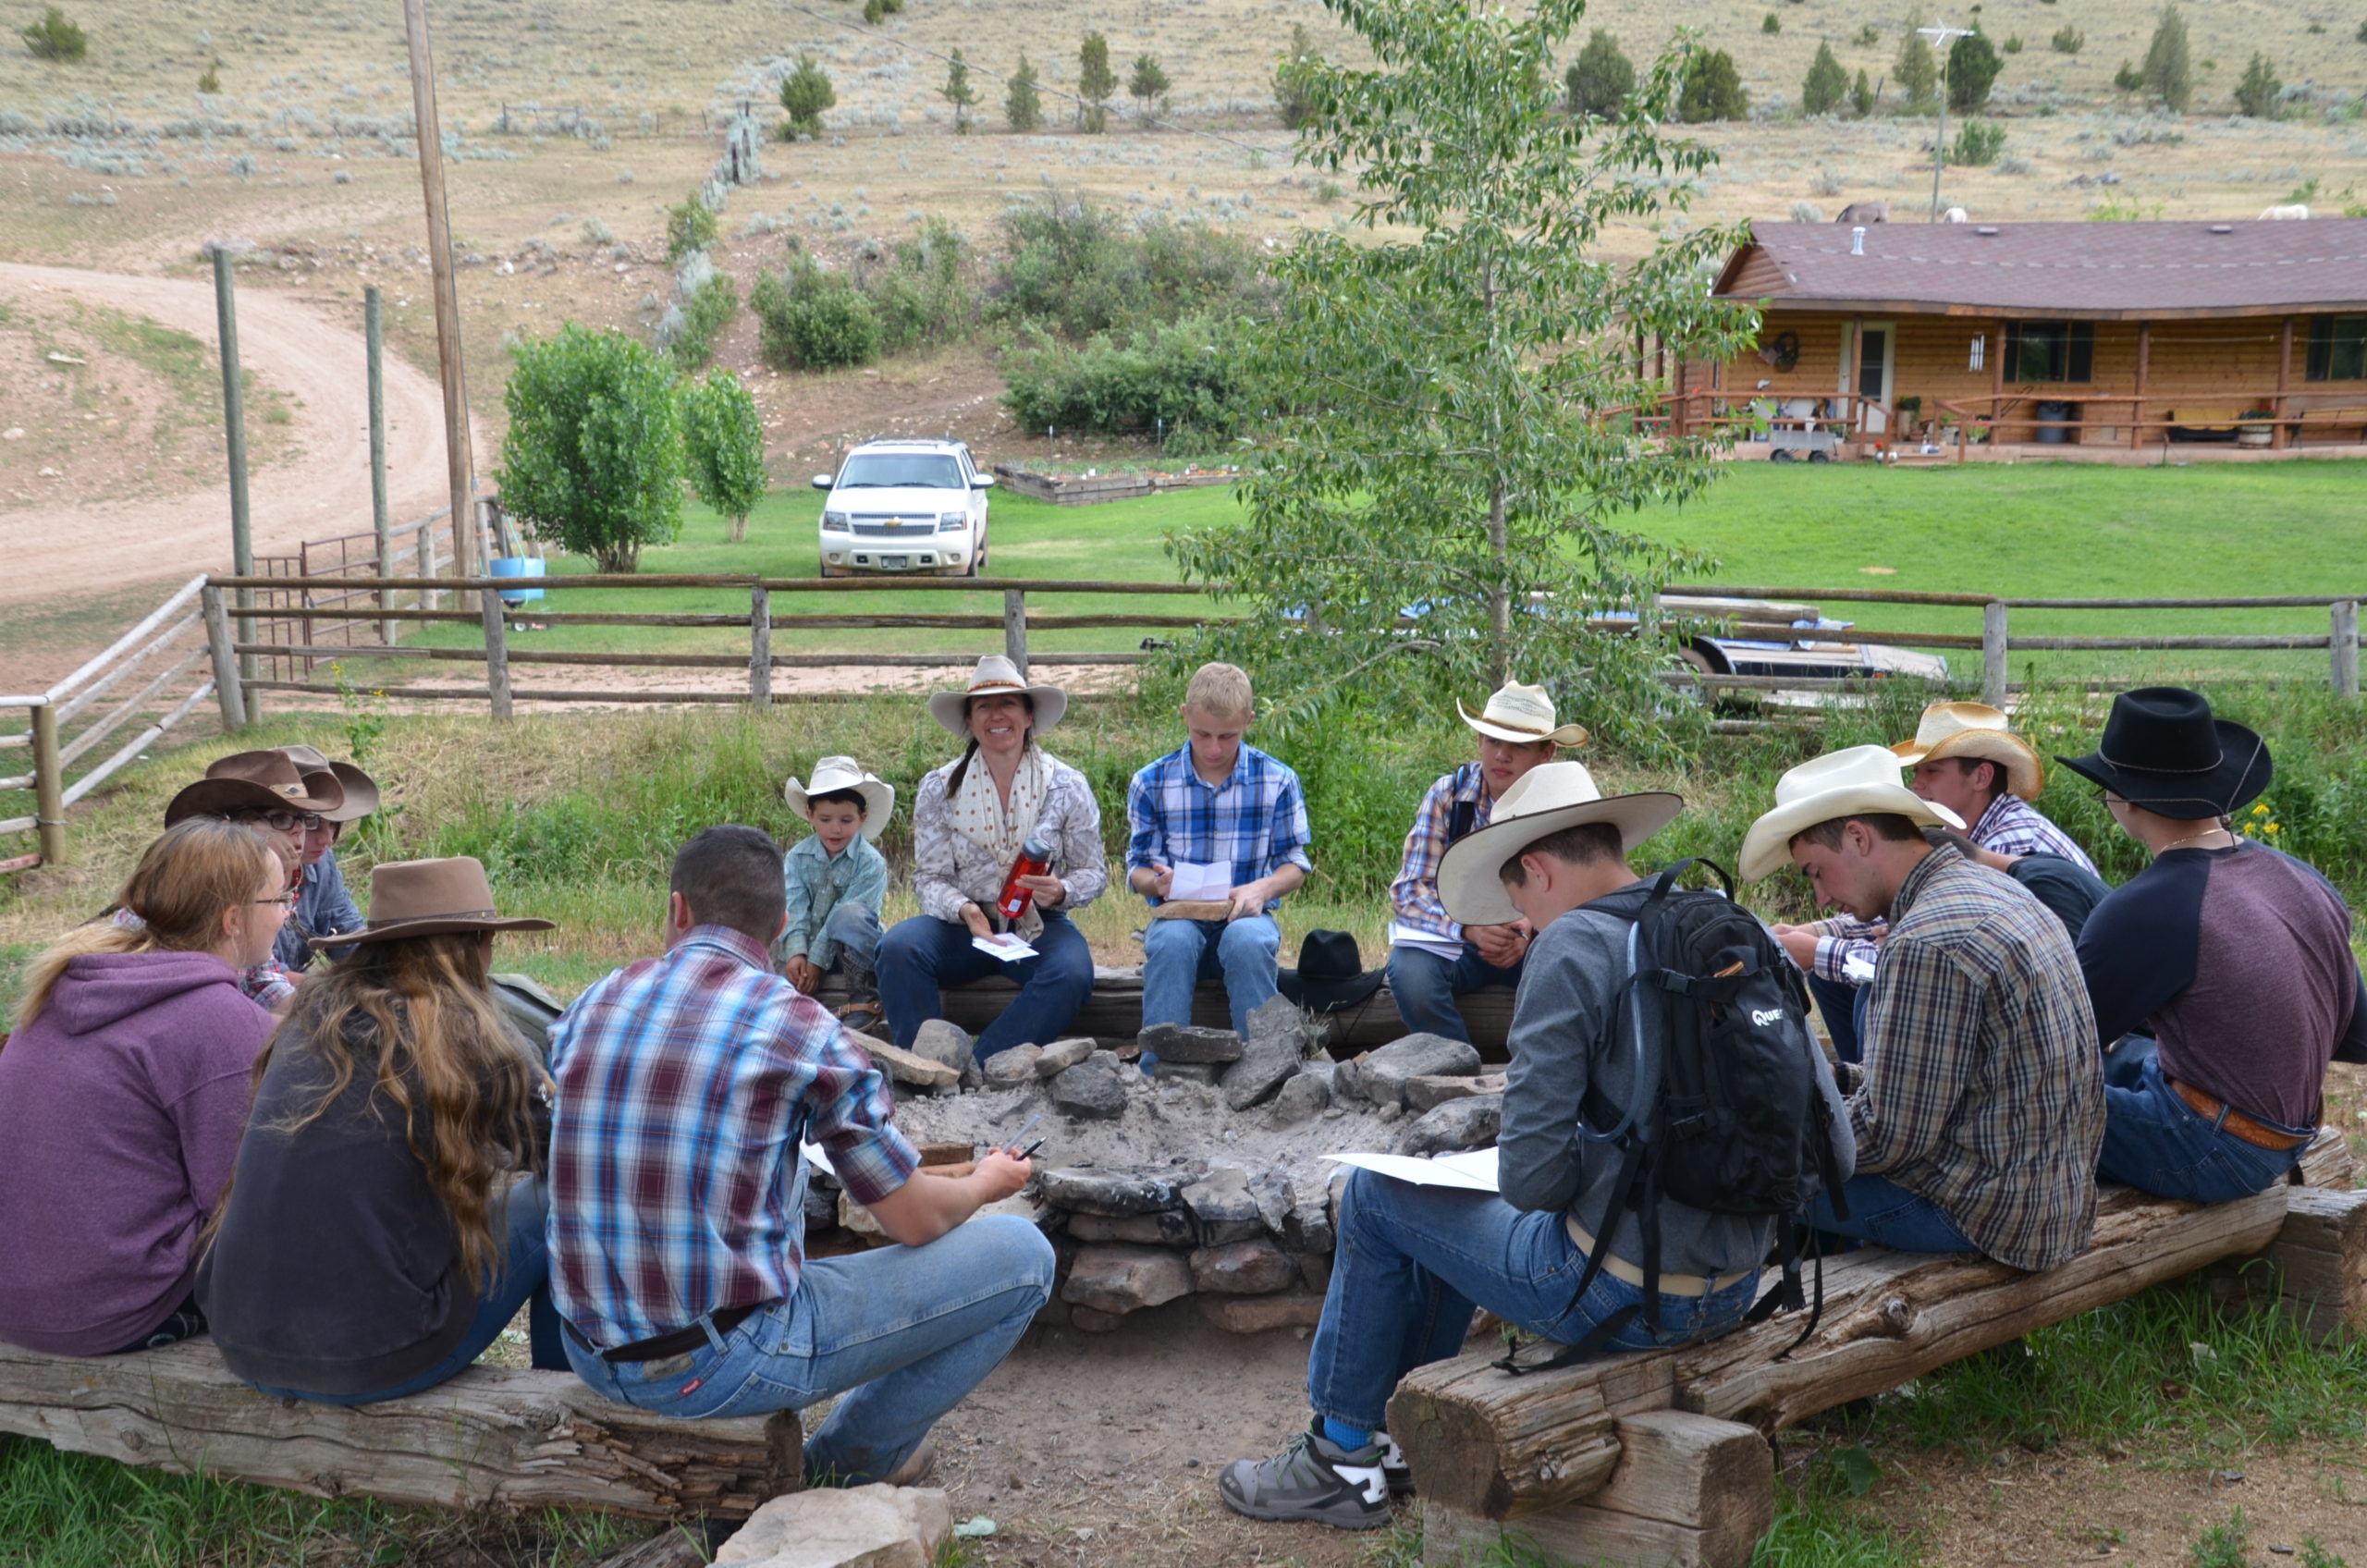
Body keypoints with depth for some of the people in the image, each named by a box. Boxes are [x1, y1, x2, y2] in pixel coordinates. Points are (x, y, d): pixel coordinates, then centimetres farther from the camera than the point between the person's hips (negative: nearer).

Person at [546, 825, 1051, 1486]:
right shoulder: (799, 1026, -11)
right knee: (1022, 1254, 4)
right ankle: (848, 1462, 18)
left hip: (592, 1355, 7)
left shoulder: (591, 1005, 4)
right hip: (724, 1361, -7)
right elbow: (915, 1220, -5)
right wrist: (987, 1181, 19)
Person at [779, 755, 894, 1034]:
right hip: (808, 945, 4)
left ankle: (864, 999, -27)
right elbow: (794, 909, -11)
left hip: (850, 947, -4)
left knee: (851, 914, -34)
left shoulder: (871, 863, -10)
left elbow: (845, 917, -18)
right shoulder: (797, 857, 2)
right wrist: (796, 953, -27)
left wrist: (817, 960, -24)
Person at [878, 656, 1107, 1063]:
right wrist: (962, 910, -22)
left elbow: (1093, 872, 4)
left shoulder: (1067, 786, 0)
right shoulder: (940, 789, 1)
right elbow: (930, 877, 0)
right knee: (898, 946, -30)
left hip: (1038, 926, 0)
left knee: (1072, 972, -34)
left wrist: (1061, 892, -19)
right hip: (963, 924, 1)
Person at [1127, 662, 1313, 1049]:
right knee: (1172, 942, -36)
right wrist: (1159, 882, -17)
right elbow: (1137, 867, 9)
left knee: (1248, 941, -37)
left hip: (1246, 915, 0)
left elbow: (1295, 864, 8)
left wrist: (1262, 888, -15)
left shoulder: (1277, 781, 3)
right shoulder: (1151, 782, 4)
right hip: (1178, 915, 0)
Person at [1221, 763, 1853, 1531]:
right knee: (1470, 1203, 29)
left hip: (1620, 1295, -7)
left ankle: (1342, 1459, 26)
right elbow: (1834, 1150, 5)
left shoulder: (1573, 945, -15)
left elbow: (1529, 1173, -19)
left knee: (1377, 1195, 16)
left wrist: (1599, 1166, 1)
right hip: (1734, 1294, 7)